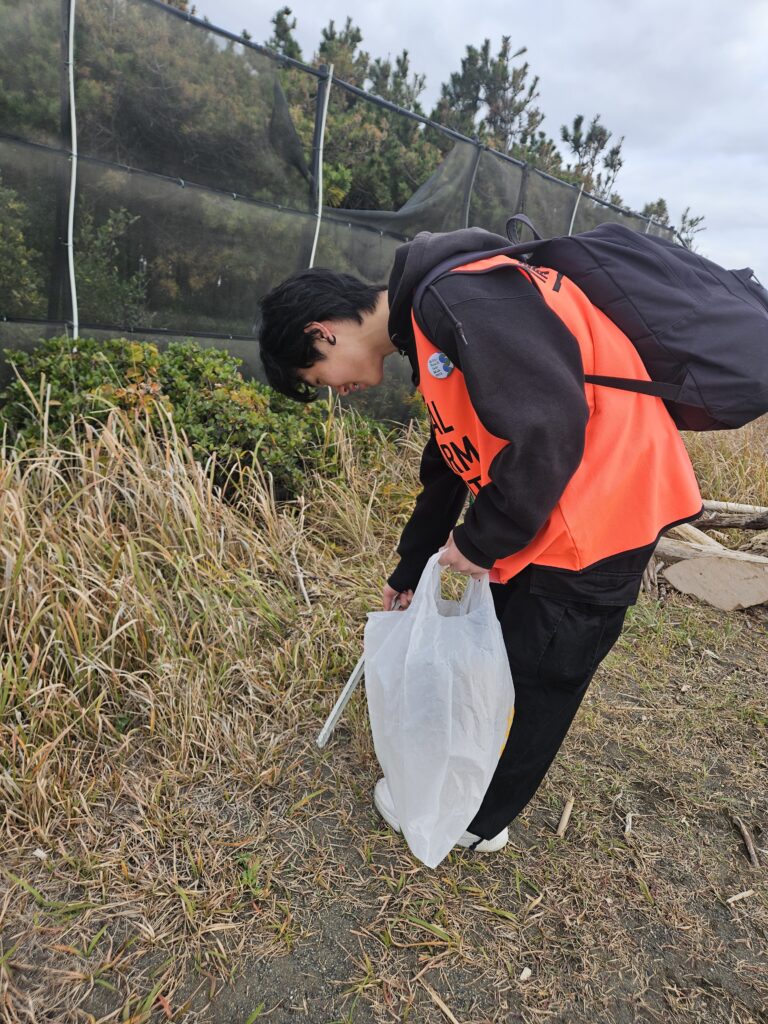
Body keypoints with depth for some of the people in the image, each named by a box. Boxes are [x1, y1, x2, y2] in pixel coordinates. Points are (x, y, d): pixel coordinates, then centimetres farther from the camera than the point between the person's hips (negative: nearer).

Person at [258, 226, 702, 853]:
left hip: (597, 520, -9)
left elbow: (548, 426, -28)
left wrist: (480, 539, -14)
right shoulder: (430, 328, 14)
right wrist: (411, 571, 27)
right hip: (545, 519, 9)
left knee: (531, 686, 8)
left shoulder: (457, 296, -18)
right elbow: (451, 462, 21)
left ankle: (475, 822, 32)